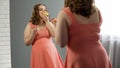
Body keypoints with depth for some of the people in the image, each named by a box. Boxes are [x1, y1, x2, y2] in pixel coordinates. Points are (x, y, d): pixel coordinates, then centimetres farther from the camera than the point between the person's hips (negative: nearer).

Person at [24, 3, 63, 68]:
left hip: (51, 52, 2)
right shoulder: (30, 25, 3)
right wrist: (33, 33, -16)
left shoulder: (49, 23, 11)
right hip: (38, 54, -2)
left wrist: (47, 21, -5)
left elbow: (55, 34, -8)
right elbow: (27, 42, 0)